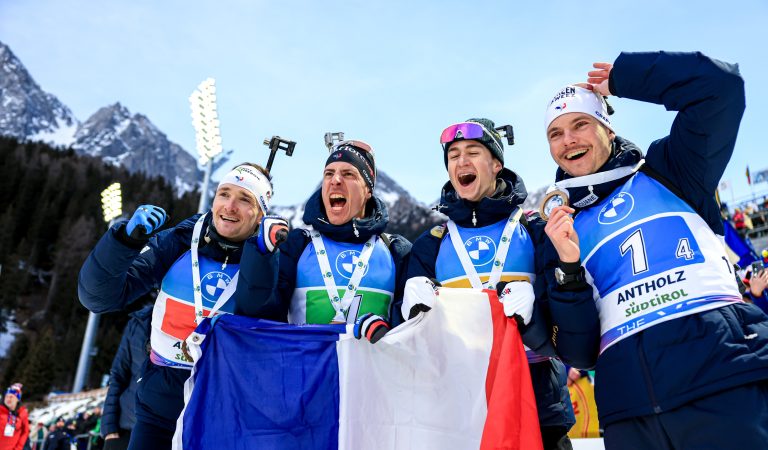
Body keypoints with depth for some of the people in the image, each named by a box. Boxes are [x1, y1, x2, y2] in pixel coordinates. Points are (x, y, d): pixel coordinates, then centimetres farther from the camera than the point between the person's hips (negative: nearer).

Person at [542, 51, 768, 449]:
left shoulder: (664, 171, 10)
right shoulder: (561, 229, 13)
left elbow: (720, 84, -4)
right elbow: (579, 351, 8)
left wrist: (619, 78, 6)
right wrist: (568, 269, -7)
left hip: (725, 379, -2)